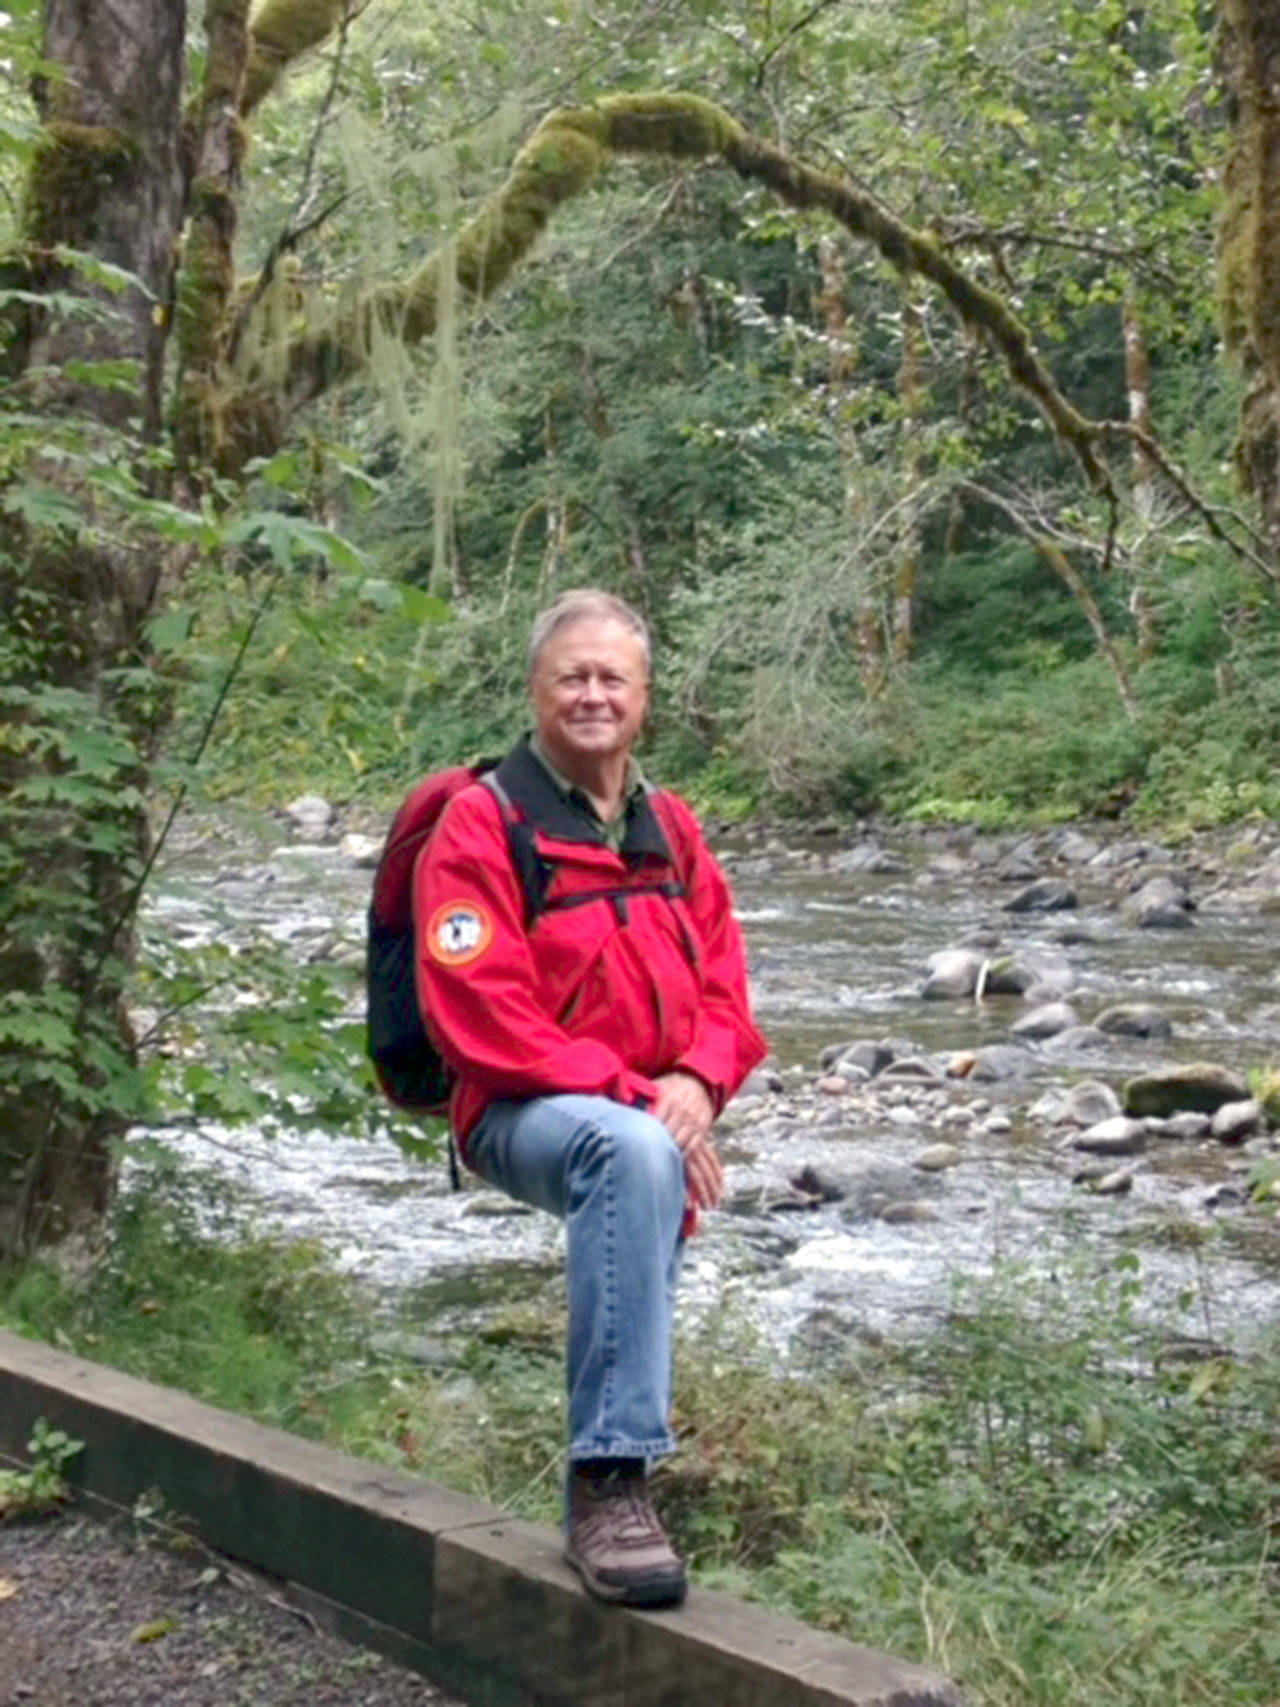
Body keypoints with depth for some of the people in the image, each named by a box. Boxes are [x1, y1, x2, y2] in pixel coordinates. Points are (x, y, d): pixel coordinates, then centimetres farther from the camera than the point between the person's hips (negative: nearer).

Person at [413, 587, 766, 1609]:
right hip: (526, 1113, -7)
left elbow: (724, 983, 13)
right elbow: (478, 1011, -13)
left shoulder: (670, 827, 15)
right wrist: (627, 1095, -19)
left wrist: (697, 1081, -10)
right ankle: (611, 1481, -36)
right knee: (630, 1154, -35)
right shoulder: (484, 822, -5)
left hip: (653, 1118, 8)